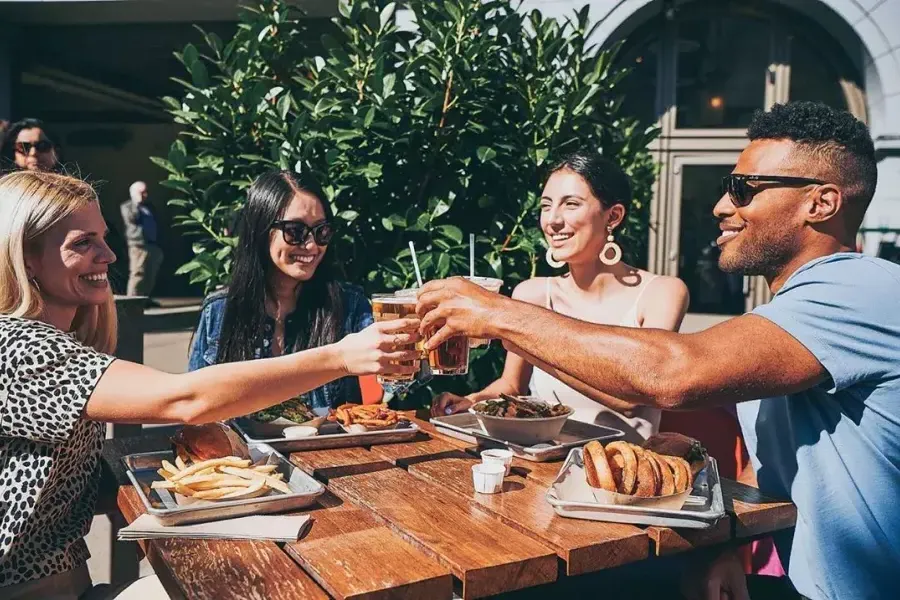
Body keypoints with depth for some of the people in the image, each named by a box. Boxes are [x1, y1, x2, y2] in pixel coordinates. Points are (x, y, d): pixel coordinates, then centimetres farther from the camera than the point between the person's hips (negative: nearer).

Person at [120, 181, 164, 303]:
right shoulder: (127, 206, 3)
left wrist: (159, 245, 16)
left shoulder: (148, 206, 21)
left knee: (150, 275, 6)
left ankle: (145, 298, 14)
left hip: (153, 245, 7)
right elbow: (132, 219, -18)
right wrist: (137, 203, -14)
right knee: (138, 274, -11)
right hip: (139, 245, -7)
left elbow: (156, 225, 22)